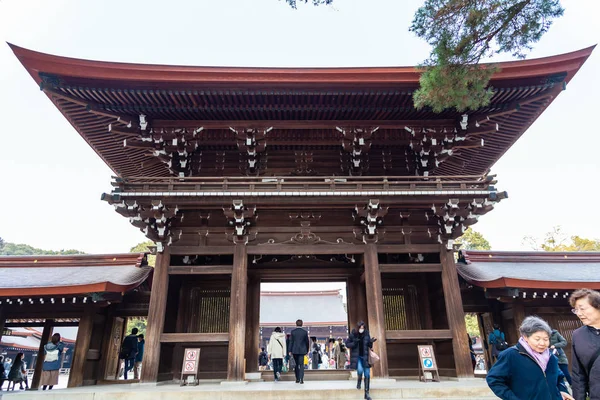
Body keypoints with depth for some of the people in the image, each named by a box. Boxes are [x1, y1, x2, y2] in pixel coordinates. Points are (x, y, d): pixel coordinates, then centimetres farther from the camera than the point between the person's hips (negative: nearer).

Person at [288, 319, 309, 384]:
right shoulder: (305, 332, -1)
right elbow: (307, 342, 4)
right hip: (302, 351, -1)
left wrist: (290, 351, 1)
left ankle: (297, 379, 18)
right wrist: (307, 350, 14)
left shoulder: (292, 332, -3)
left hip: (294, 350, 1)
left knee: (296, 365, 14)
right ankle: (301, 379, -8)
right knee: (301, 365, 2)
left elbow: (291, 342, -3)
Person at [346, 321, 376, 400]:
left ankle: (366, 393, 15)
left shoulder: (366, 334, -3)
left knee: (367, 374, 1)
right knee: (360, 370, -24)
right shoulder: (353, 334, -10)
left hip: (365, 356, 3)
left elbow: (370, 346, 5)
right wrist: (354, 343, -21)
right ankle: (359, 381, 11)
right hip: (356, 356, -3)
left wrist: (371, 342, -17)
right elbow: (347, 344, -4)